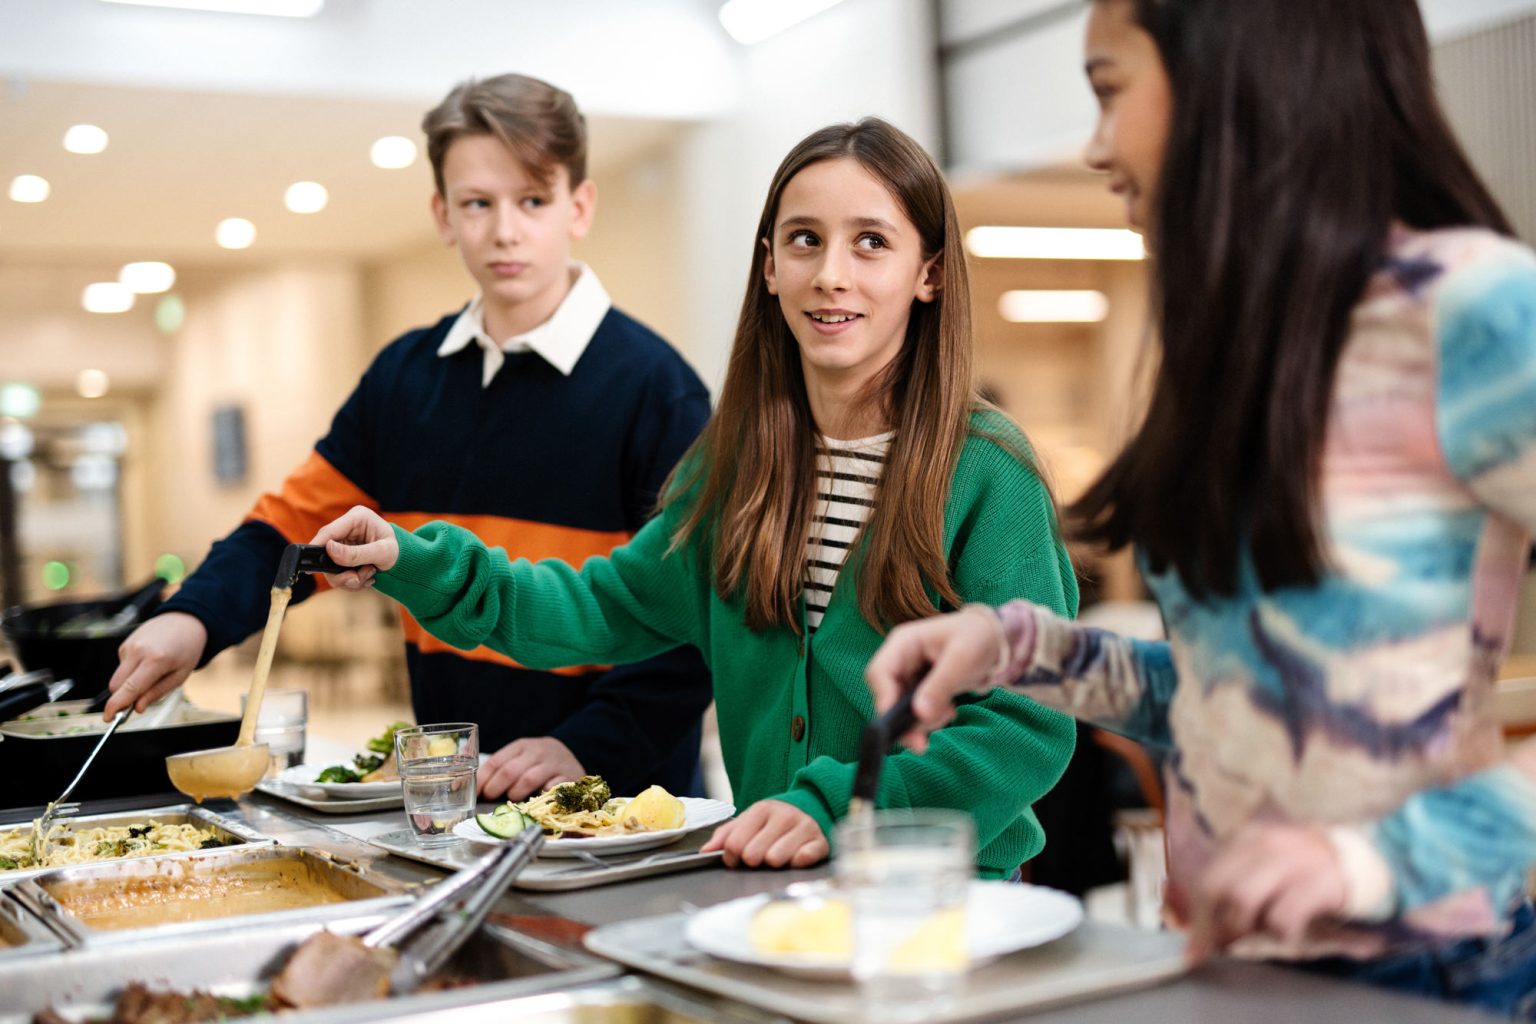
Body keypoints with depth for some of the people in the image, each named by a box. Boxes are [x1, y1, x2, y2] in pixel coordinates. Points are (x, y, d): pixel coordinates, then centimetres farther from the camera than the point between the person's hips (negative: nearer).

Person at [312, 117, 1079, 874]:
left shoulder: (986, 471, -7)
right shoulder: (739, 458, 11)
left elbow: (1028, 720, -10)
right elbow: (614, 606, 20)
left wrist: (834, 808, -20)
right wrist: (421, 567, 10)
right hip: (771, 886, 5)